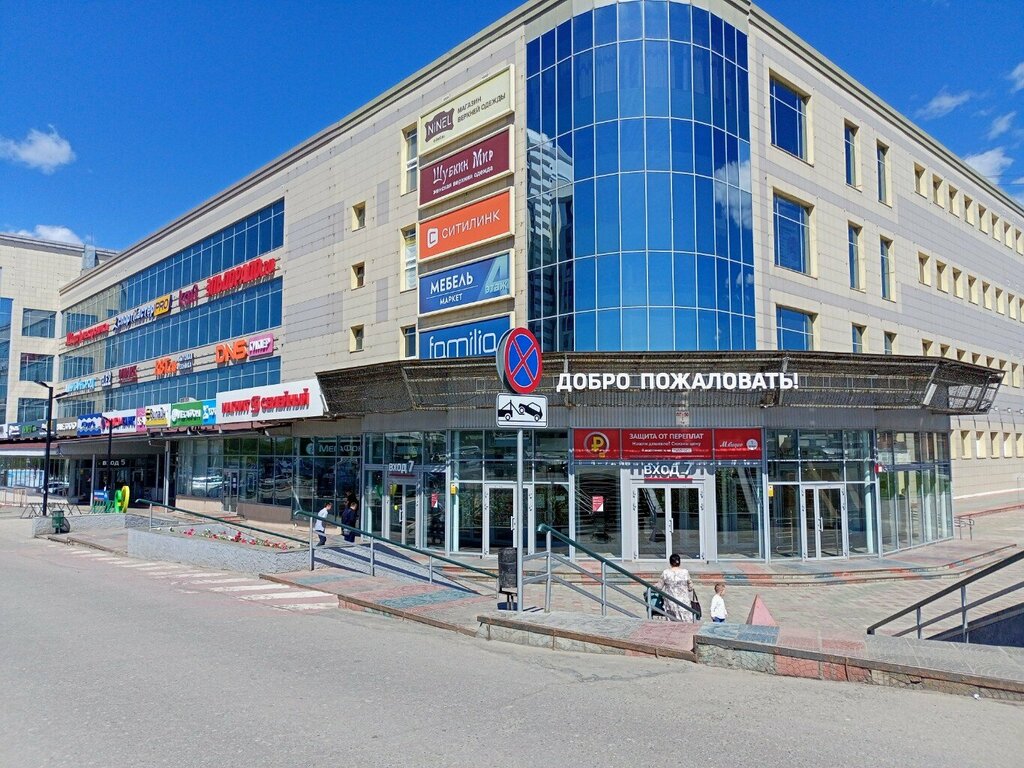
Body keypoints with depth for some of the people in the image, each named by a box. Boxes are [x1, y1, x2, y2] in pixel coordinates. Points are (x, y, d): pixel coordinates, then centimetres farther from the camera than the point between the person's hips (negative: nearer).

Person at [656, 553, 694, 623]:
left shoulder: (665, 573, -5)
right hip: (683, 601, 0)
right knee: (687, 623, 3)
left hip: (670, 602, 1)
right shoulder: (685, 572, -5)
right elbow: (690, 587, 3)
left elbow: (659, 587, 1)